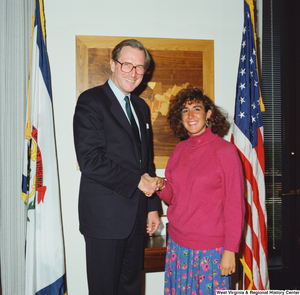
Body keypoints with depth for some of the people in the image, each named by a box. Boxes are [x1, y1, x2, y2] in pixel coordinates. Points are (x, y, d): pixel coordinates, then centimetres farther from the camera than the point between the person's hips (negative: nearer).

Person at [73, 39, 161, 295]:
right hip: (105, 215, -7)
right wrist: (136, 181, -14)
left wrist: (153, 206, 13)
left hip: (136, 216, 7)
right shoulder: (90, 101, -9)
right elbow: (90, 160, -19)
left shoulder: (141, 106, 15)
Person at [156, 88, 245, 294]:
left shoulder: (225, 150, -10)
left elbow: (235, 205, -9)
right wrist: (161, 186, -9)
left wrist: (230, 250, -12)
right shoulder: (180, 149, 6)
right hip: (177, 244, 5)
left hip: (210, 249, -5)